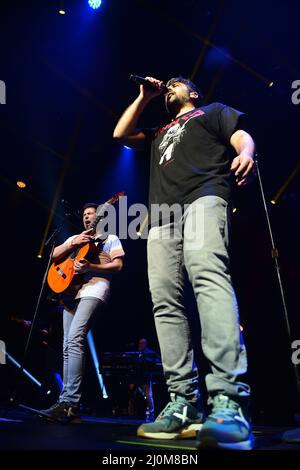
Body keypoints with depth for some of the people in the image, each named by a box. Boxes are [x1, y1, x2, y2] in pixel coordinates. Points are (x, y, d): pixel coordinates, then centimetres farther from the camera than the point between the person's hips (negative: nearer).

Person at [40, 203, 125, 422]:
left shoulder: (110, 238, 15)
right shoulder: (75, 238, 29)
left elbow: (118, 265, 1)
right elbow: (55, 255, 15)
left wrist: (90, 266, -13)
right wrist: (74, 243, -3)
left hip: (94, 290, -7)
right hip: (71, 290, 7)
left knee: (74, 339, -25)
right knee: (68, 346, -1)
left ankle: (69, 402, -29)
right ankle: (68, 404, 0)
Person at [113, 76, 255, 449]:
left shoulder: (213, 111, 28)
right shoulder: (159, 133, 42)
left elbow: (242, 136, 11)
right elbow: (120, 134, 36)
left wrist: (246, 153, -14)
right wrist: (144, 97, 39)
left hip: (202, 195, -6)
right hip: (162, 213, 7)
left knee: (208, 273, -32)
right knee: (165, 301, -10)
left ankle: (228, 400, -42)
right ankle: (183, 402, -12)